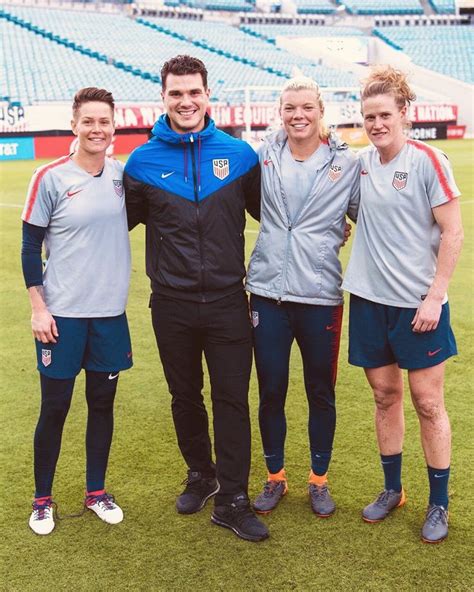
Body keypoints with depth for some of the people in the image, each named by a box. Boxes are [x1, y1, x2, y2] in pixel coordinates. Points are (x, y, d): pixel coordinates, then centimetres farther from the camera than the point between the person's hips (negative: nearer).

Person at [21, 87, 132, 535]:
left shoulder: (122, 173, 2)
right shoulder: (50, 178, -9)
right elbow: (30, 247, -5)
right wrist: (38, 308, -7)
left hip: (110, 313, 4)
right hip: (61, 314, -3)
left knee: (102, 403, 12)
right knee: (55, 408, 5)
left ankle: (96, 492, 30)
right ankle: (42, 500, 24)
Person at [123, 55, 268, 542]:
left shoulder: (239, 154, -1)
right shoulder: (143, 162, -1)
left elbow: (266, 211, 12)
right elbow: (121, 221, 11)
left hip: (227, 301, -1)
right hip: (172, 305, 1)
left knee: (233, 400, 1)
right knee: (185, 397, 15)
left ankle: (232, 501, 13)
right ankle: (200, 475, 36)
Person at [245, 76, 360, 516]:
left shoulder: (345, 164, -1)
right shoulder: (263, 157, 2)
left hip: (321, 294, -1)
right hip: (269, 292, 1)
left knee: (321, 393, 10)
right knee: (270, 392, 9)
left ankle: (319, 480, 29)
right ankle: (275, 477, 29)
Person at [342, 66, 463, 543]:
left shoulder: (427, 161, -10)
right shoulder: (361, 162, 5)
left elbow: (452, 232, -10)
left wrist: (434, 297, -14)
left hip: (418, 302, -4)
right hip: (369, 298, 5)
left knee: (427, 402, 3)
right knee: (384, 395, 13)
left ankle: (438, 504, 17)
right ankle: (392, 489, 29)